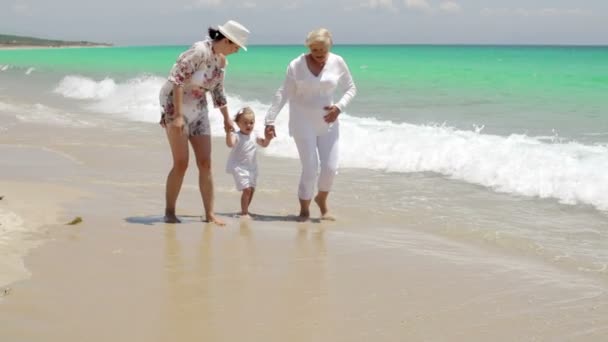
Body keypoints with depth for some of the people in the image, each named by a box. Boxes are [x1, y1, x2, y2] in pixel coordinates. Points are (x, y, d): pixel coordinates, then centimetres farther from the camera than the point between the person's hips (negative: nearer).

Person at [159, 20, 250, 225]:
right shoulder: (199, 52, -20)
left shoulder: (221, 60, 5)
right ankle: (169, 212, 5)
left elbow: (218, 91, 18)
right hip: (175, 106, -7)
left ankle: (209, 214, 7)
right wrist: (177, 115, -27)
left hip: (198, 111, 8)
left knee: (205, 163, 2)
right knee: (181, 163, -8)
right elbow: (177, 81, -24)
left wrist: (226, 118, 24)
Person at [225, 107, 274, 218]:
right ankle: (244, 212, -8)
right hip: (239, 167, -7)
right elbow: (230, 143, -35)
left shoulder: (254, 136, 5)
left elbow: (263, 144, 18)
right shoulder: (237, 136, -15)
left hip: (252, 167, 7)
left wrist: (267, 139, -3)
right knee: (246, 189, -16)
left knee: (252, 189, 13)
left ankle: (245, 210, 29)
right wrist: (228, 132, -49)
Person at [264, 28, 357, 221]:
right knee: (310, 168, -8)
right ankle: (304, 209, 11)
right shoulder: (296, 66, -8)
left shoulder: (338, 63, -2)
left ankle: (321, 199, 27)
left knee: (330, 167, -2)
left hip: (327, 122, 3)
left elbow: (351, 89, 7)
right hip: (303, 122, -2)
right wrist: (270, 120, -8)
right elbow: (283, 94, -4)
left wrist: (339, 107, -10)